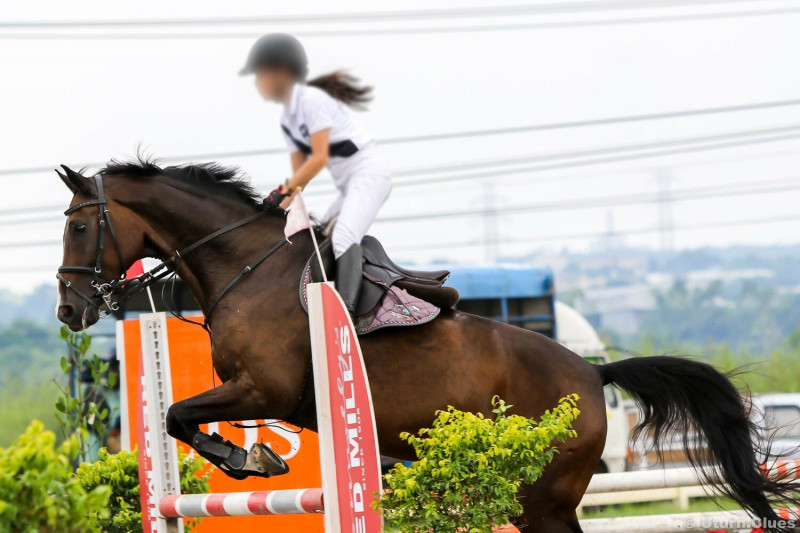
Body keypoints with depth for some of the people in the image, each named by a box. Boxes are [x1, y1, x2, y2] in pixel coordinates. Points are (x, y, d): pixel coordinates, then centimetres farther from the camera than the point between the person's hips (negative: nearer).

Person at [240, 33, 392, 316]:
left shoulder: (312, 100, -13)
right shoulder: (287, 120, 14)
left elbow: (320, 158, -19)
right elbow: (300, 171, 13)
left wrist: (284, 190, -17)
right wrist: (279, 201, -5)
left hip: (369, 171, -11)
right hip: (348, 186, 11)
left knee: (343, 239, -30)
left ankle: (346, 307, -46)